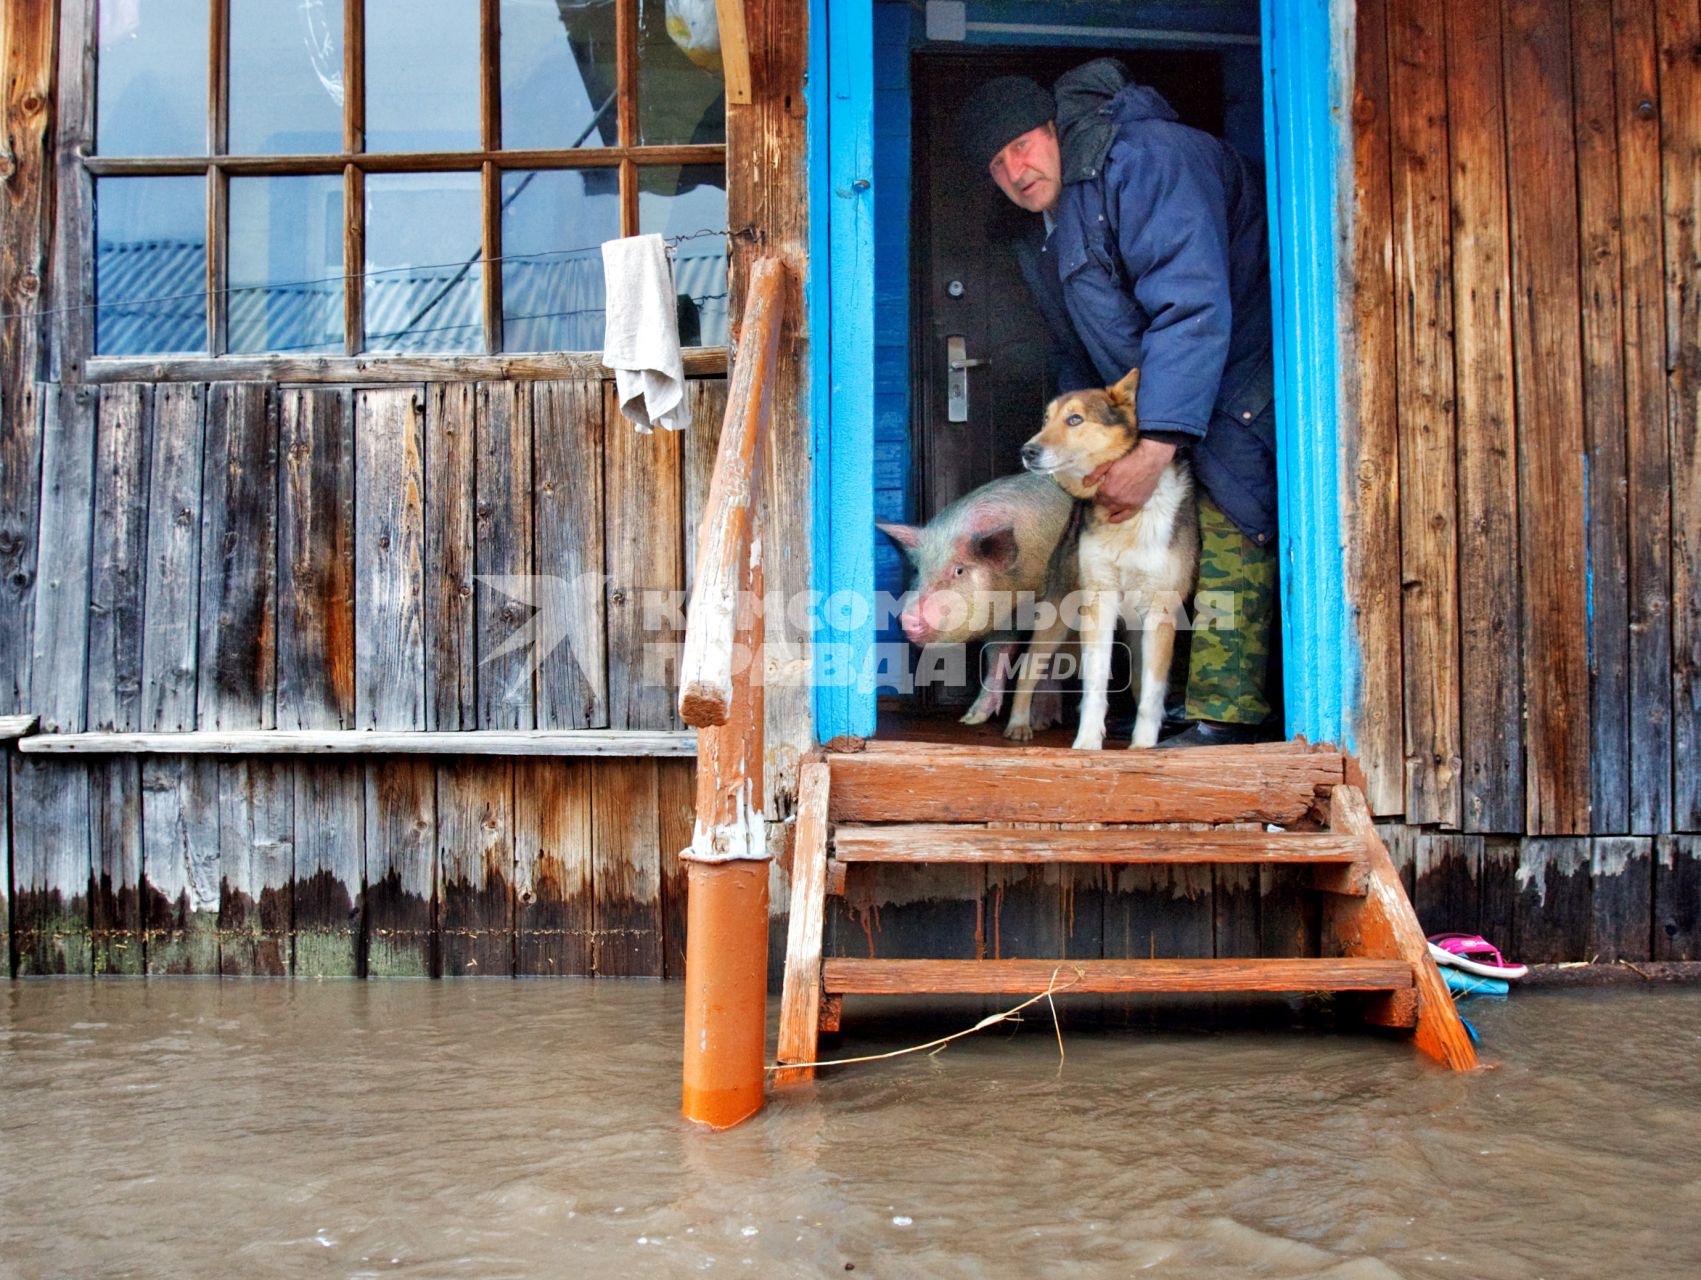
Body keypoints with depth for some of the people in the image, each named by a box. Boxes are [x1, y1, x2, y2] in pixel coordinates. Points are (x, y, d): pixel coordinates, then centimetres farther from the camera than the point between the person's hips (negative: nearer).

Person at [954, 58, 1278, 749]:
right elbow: (1074, 351, 22)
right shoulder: (1042, 240, 10)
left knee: (1230, 533, -17)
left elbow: (1193, 308, -30)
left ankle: (1223, 719, -14)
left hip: (1245, 375, -9)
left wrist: (1153, 450, -33)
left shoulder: (1142, 157, -20)